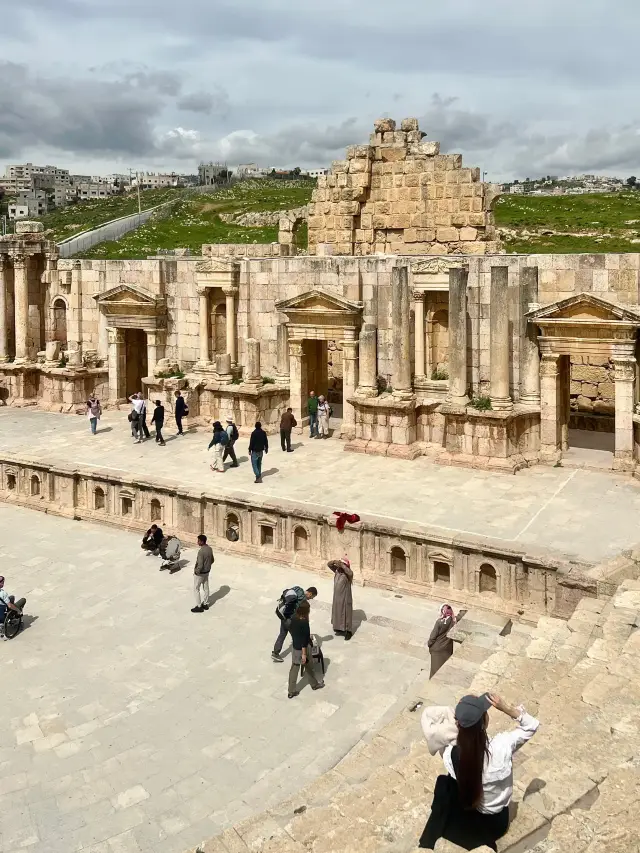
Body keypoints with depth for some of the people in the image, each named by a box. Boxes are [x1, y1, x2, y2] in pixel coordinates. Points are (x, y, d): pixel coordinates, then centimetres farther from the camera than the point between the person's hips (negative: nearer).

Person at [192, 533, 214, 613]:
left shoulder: (201, 551, -29)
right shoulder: (209, 548, -3)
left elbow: (200, 565, -29)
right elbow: (212, 560, 8)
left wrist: (196, 572, -13)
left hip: (200, 573, -8)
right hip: (207, 572, 8)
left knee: (196, 589, 7)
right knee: (206, 588, 18)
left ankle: (199, 606, 12)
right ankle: (206, 604, 31)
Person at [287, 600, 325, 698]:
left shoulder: (294, 618, -6)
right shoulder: (304, 622, -28)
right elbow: (304, 639, -25)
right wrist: (304, 654, -19)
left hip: (295, 647, 6)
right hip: (303, 648, -6)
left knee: (294, 668, 14)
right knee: (309, 667, 18)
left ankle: (291, 691, 20)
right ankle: (315, 684, 41)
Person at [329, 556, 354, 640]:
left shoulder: (348, 574, -19)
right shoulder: (337, 570, -2)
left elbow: (350, 573, -43)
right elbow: (329, 564, -1)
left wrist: (342, 565, -42)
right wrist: (335, 562, -22)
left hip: (345, 598, -7)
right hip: (337, 597, 7)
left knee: (346, 614, 4)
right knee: (337, 613, 20)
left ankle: (348, 632, 16)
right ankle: (340, 628, 39)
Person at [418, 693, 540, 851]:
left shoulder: (451, 754, -27)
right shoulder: (501, 746, -31)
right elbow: (532, 725, -15)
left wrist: (457, 730, -12)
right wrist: (506, 708, -26)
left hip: (468, 821, -1)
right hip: (496, 822, 1)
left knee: (444, 783, 25)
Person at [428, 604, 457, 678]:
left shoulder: (440, 622, -22)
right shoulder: (453, 621, -11)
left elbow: (434, 635, -14)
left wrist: (429, 643, 1)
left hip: (437, 648, -3)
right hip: (448, 649, 3)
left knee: (436, 667, 13)